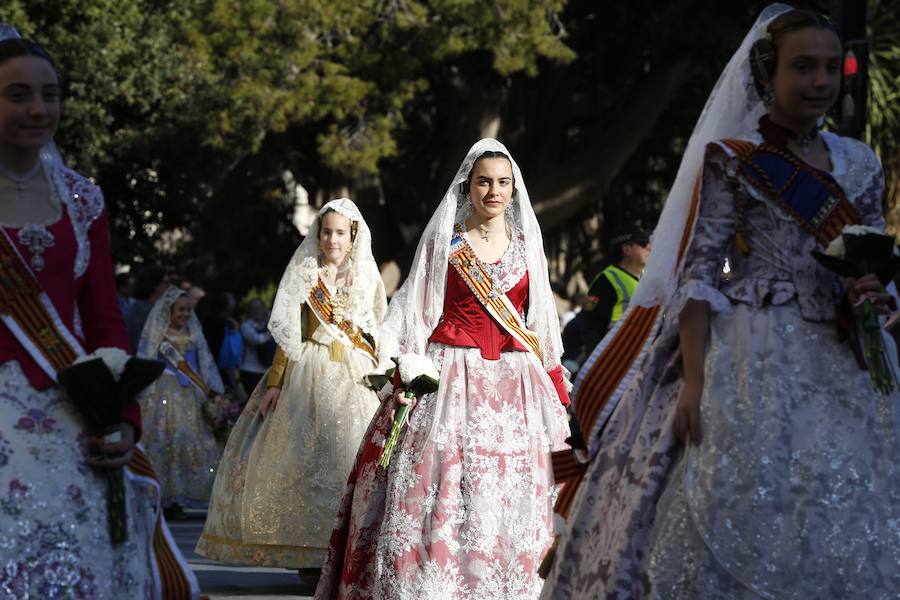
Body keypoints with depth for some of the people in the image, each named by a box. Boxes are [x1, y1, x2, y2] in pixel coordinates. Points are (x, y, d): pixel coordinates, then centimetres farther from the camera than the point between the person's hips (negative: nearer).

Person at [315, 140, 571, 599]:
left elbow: (542, 323, 15)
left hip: (514, 386, 2)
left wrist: (557, 394, 10)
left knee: (509, 501, -2)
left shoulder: (527, 246, 12)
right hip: (449, 379, -2)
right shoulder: (443, 241, 6)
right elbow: (415, 312, 3)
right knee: (434, 492, -10)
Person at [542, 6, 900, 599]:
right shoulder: (731, 160, 0)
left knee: (850, 532, -1)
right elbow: (698, 273, -5)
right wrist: (694, 380, -16)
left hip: (843, 364, 5)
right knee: (744, 513, -11)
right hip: (752, 358, -5)